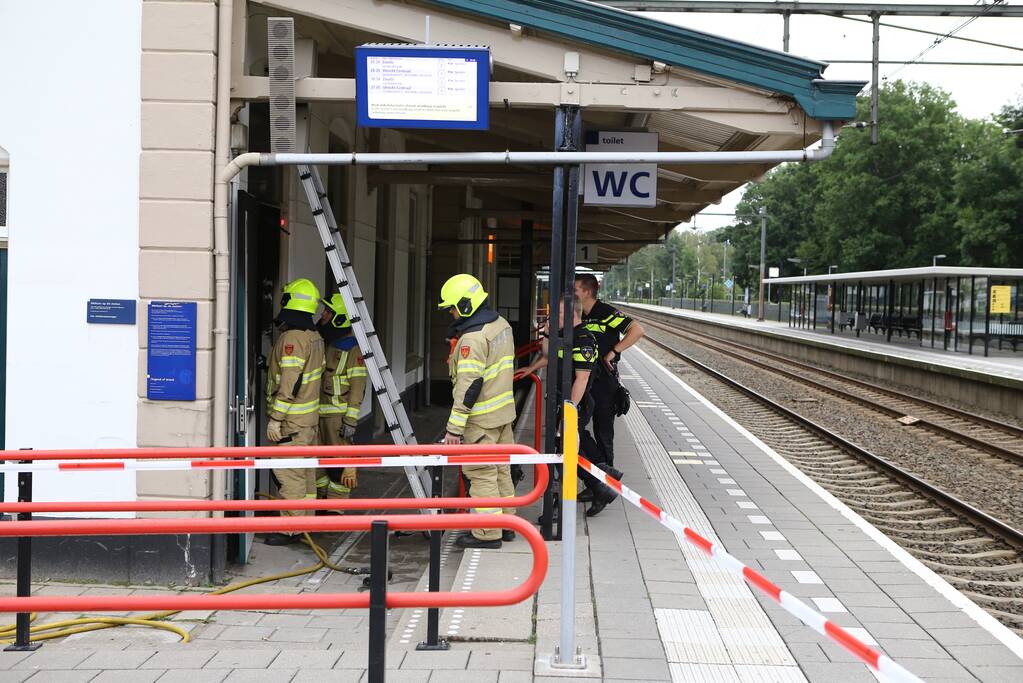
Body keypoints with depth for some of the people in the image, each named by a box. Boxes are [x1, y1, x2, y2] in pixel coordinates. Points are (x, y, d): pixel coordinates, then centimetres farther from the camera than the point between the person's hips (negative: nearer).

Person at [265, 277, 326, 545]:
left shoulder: (292, 339, -19)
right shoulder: (314, 337, 11)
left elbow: (289, 384, -23)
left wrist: (275, 418, -19)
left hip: (292, 420, -10)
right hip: (310, 416, 10)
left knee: (289, 473, -7)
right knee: (305, 472, 15)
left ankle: (290, 528, -6)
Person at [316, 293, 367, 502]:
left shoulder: (352, 349, -11)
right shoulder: (322, 344, 14)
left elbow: (357, 386, -13)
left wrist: (351, 420, -17)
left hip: (339, 414, -8)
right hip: (319, 413, 8)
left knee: (339, 462, -4)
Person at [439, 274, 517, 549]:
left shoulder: (472, 339, -21)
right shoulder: (502, 325, 7)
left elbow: (468, 386, -24)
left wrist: (454, 427, -22)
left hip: (481, 418, -9)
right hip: (504, 412, 9)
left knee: (481, 473, -2)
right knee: (500, 469, 17)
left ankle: (488, 533, 3)